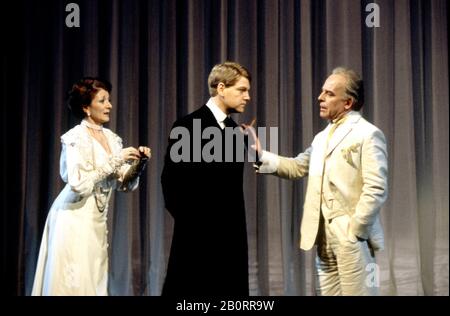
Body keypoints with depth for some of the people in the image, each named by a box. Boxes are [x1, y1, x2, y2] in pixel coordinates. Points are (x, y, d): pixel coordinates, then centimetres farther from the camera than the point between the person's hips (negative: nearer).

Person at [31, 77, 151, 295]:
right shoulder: (76, 138, -11)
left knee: (94, 283, 8)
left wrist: (138, 163, -7)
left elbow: (125, 184, 10)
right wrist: (114, 161, -20)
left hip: (97, 220, 7)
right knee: (73, 284, -4)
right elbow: (79, 184, -22)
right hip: (75, 219, -7)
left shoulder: (112, 139, 9)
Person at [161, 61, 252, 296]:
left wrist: (235, 225, 11)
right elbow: (171, 181, -11)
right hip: (198, 236, -6)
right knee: (191, 291, 0)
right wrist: (189, 222, -8)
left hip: (230, 235, 7)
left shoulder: (235, 130, 12)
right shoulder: (188, 126, -9)